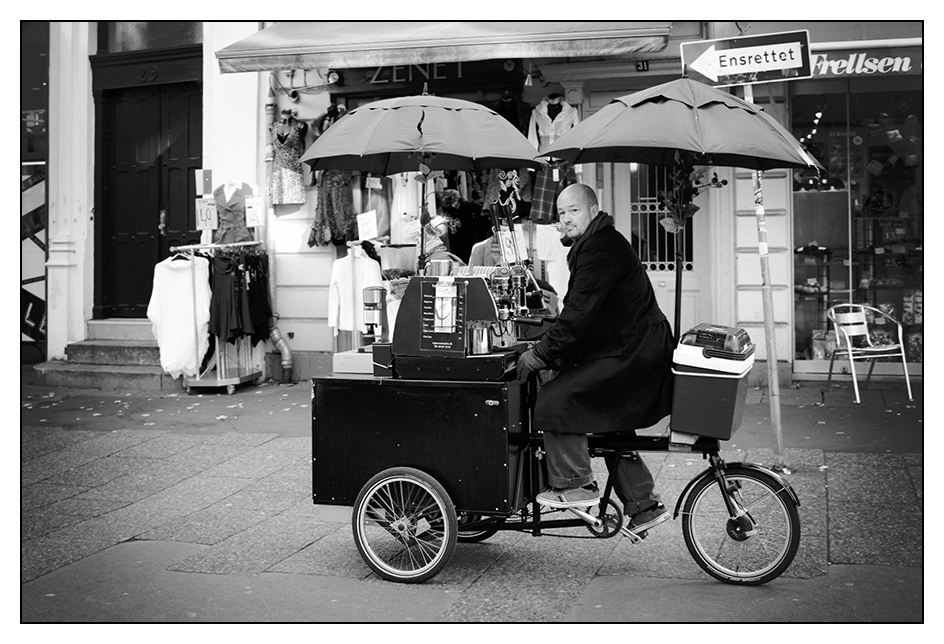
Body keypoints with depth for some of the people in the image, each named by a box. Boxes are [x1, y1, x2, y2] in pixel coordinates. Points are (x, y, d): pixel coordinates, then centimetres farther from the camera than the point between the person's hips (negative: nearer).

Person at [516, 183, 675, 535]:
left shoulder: (601, 248, -16)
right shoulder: (599, 244, 19)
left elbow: (579, 312, -23)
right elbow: (580, 311, 22)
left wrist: (541, 354, -20)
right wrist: (548, 348, 14)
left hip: (630, 357, -11)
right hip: (633, 351, 11)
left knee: (554, 400, -17)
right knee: (609, 421, 20)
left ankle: (576, 485, -7)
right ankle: (644, 505, 27)